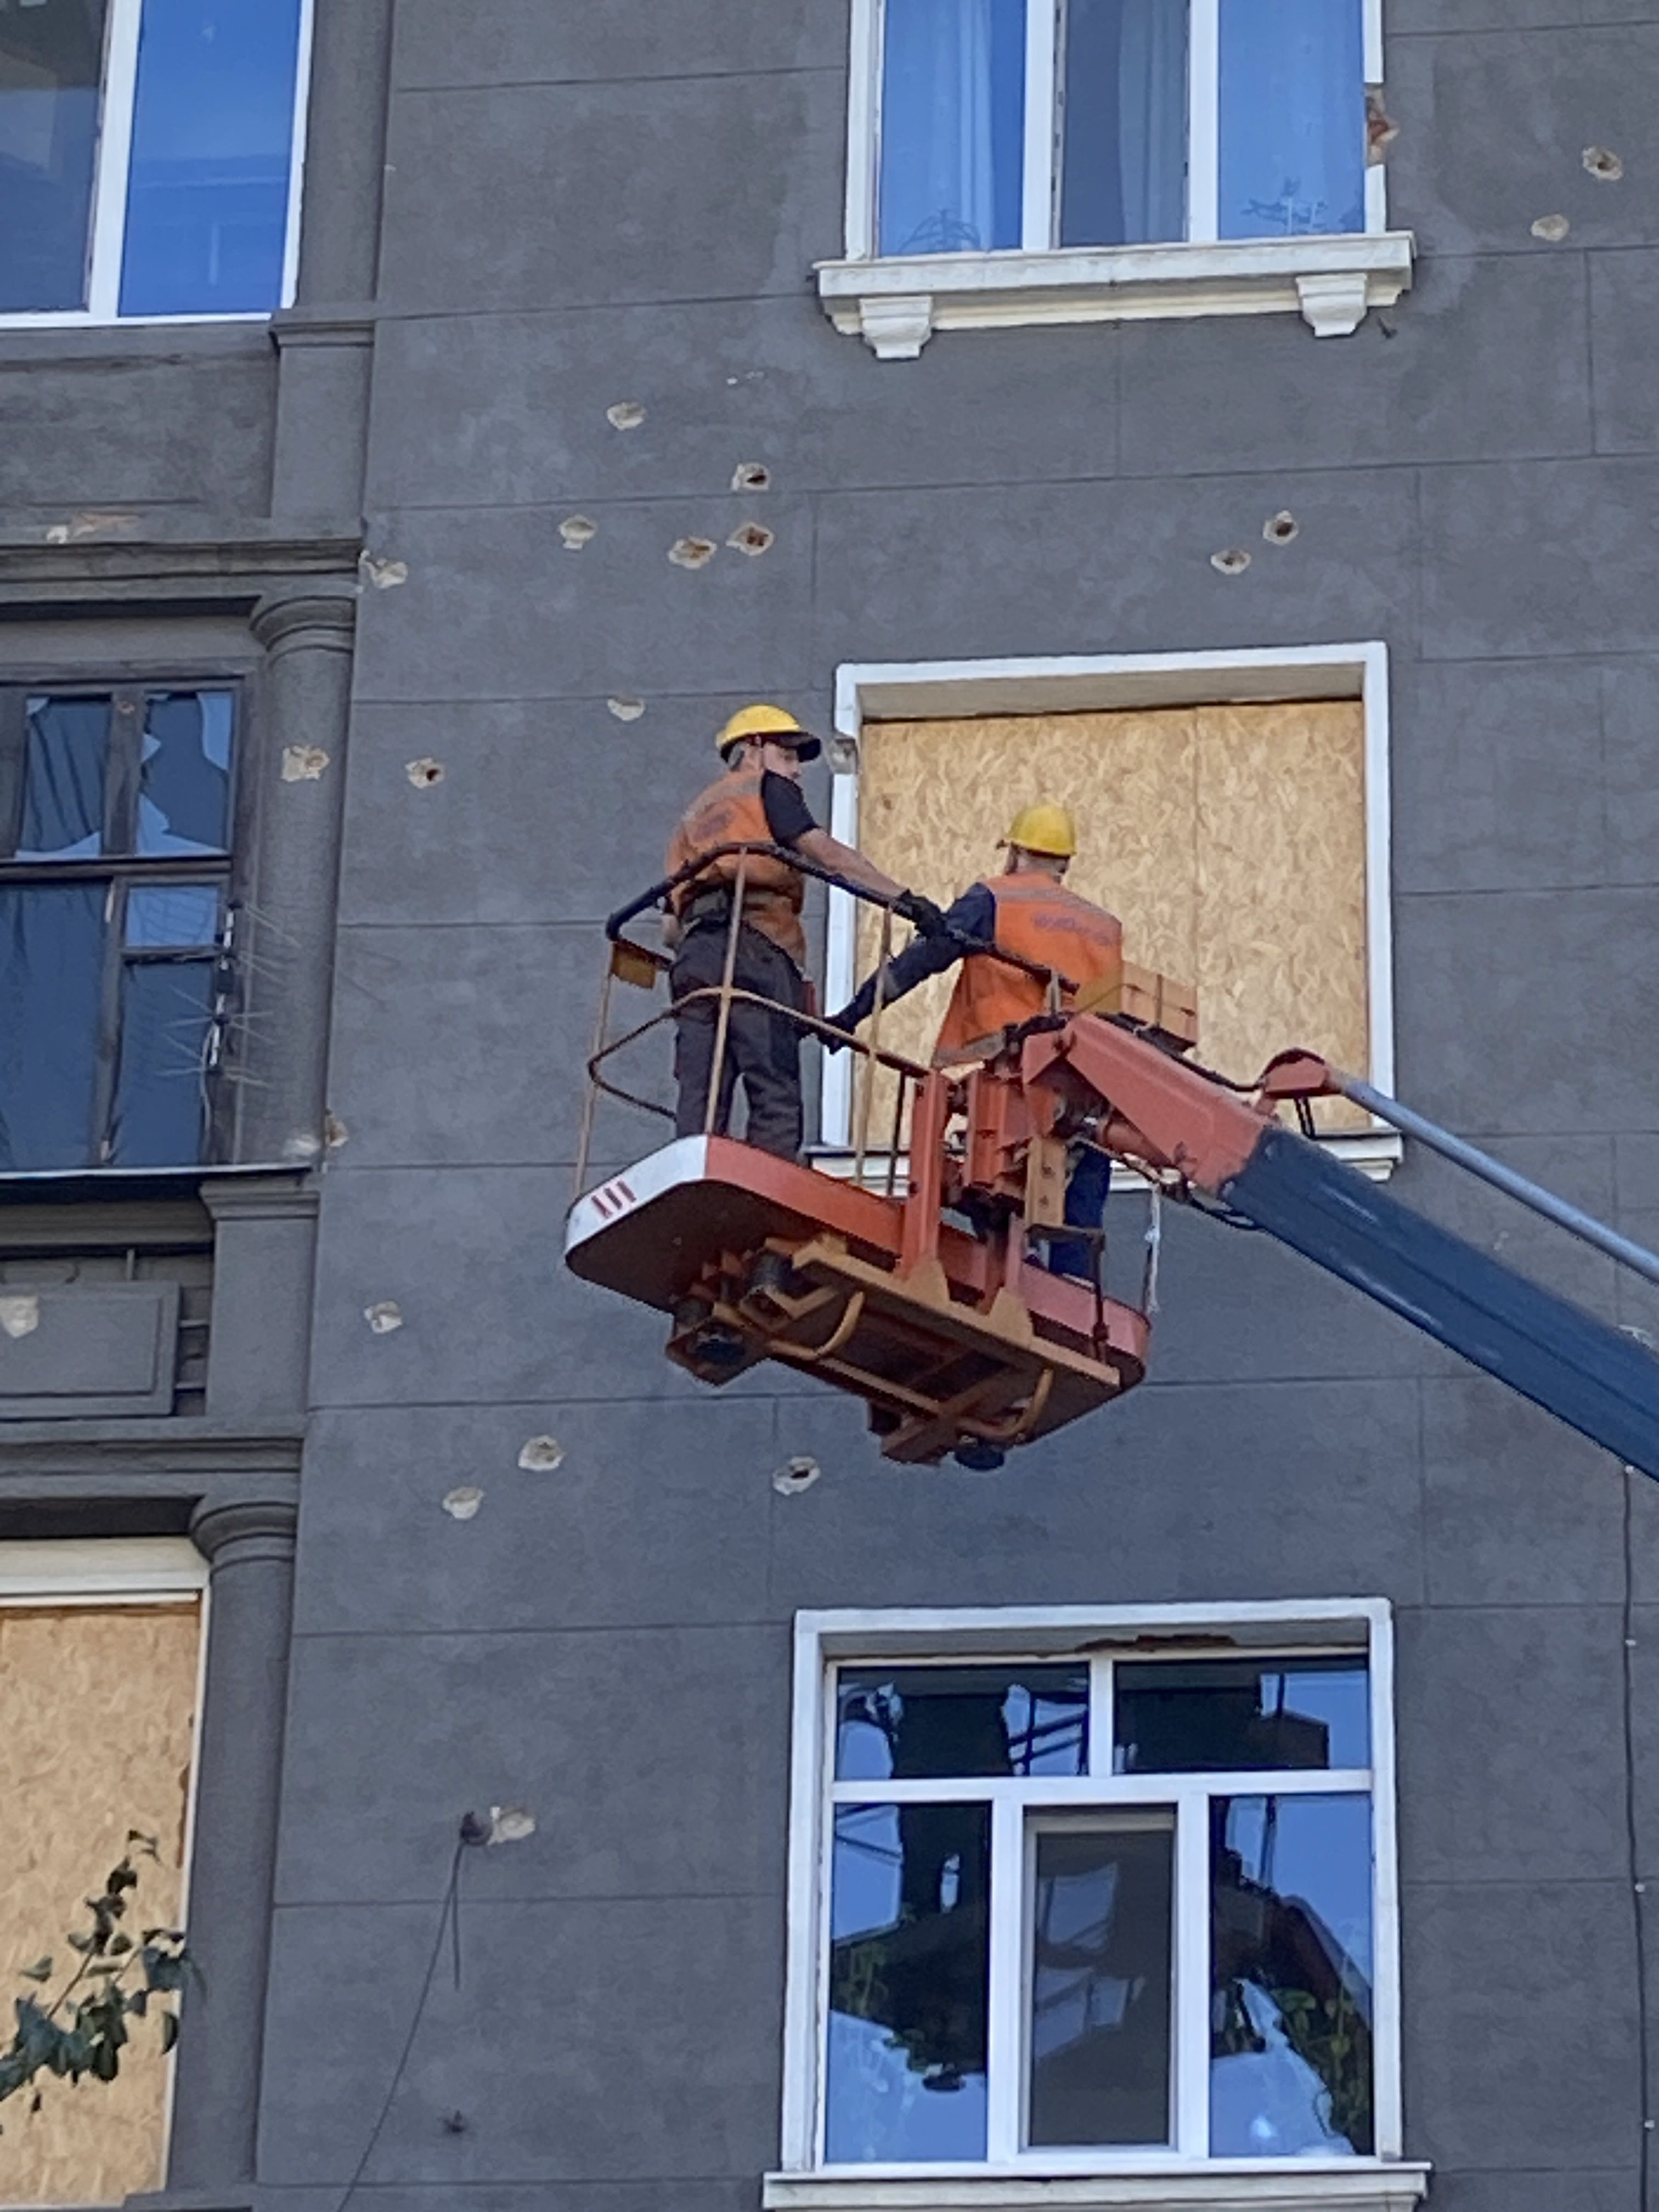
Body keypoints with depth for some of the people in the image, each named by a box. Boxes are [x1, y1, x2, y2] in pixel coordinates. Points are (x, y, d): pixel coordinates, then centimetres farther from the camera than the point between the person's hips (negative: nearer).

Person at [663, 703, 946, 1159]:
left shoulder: (694, 816, 31)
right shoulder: (765, 788, 12)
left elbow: (671, 928, 22)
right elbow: (823, 851, -4)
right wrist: (903, 899, -10)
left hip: (694, 953, 6)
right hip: (756, 949, -6)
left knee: (698, 1102, 0)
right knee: (775, 1097, -12)